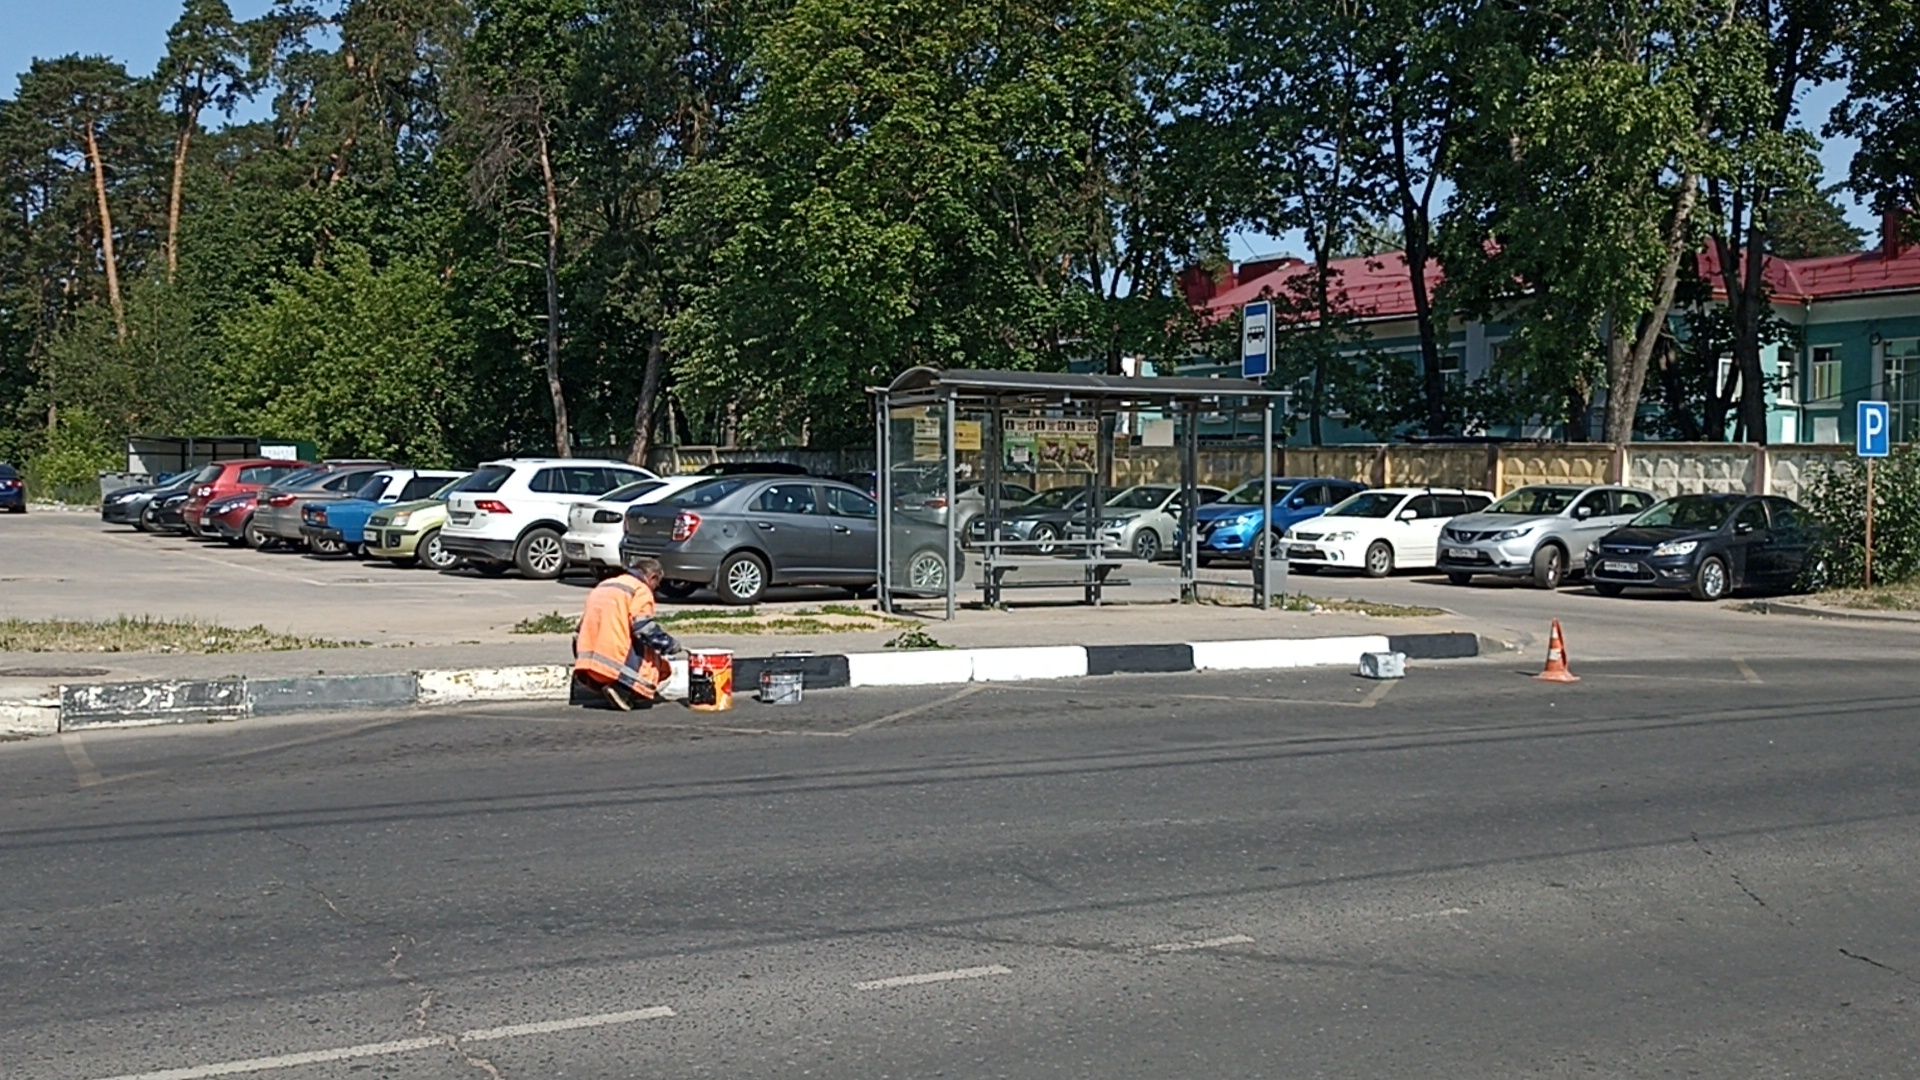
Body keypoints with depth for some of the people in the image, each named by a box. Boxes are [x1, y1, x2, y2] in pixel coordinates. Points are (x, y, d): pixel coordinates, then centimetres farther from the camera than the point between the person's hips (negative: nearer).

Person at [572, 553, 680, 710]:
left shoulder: (602, 586, 22)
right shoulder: (640, 589, -3)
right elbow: (646, 629, -12)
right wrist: (671, 645, 3)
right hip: (616, 664, -8)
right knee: (663, 669, 9)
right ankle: (622, 691, -12)